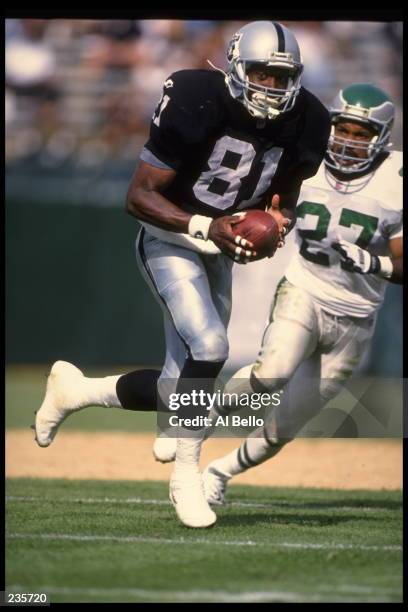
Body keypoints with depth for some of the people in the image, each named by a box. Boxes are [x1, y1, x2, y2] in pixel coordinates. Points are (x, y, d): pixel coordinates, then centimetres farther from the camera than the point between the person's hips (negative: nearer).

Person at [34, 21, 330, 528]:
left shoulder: (302, 126, -8)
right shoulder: (198, 106, -25)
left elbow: (283, 201, 10)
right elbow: (138, 196, -22)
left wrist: (276, 223, -15)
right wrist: (205, 227, -35)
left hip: (221, 253, 7)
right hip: (170, 242, -7)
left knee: (182, 384, 6)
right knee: (208, 348, -27)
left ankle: (75, 390, 30)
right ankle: (186, 474, -10)